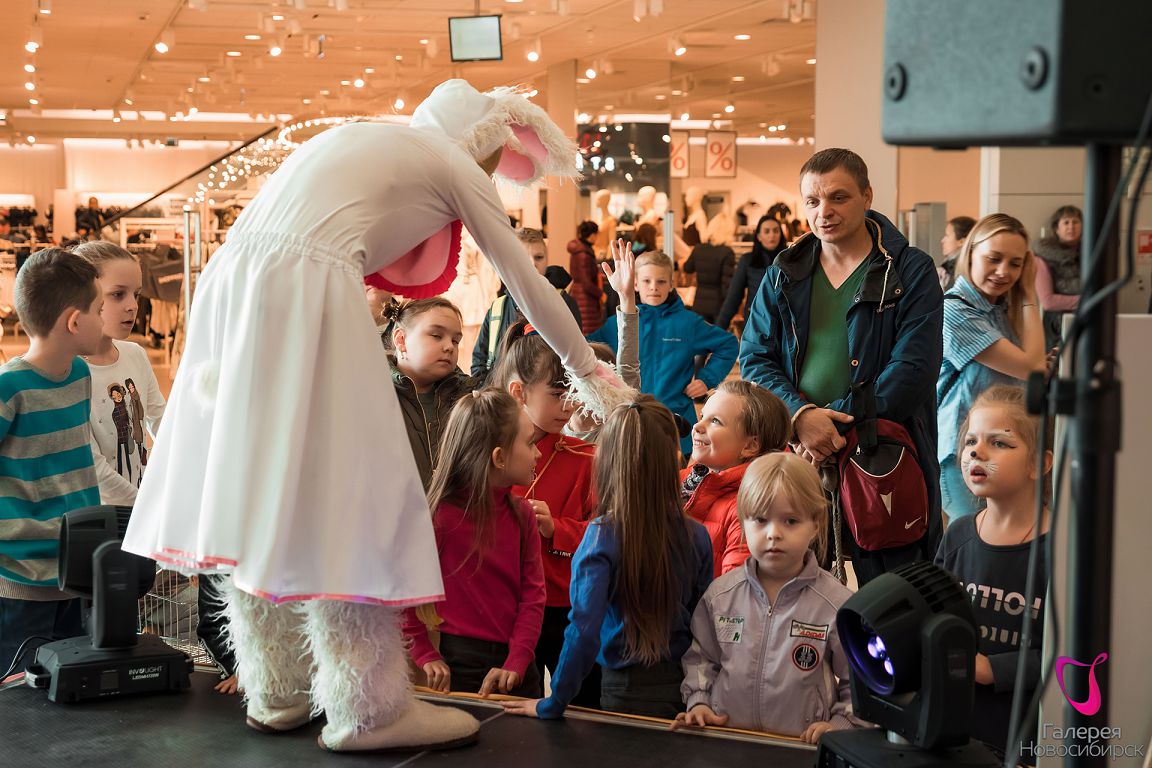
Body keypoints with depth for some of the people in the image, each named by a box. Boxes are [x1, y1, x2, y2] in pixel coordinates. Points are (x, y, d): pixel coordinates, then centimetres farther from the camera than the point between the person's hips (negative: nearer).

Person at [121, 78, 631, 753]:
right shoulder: (458, 166, 11)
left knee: (260, 495, 12)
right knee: (341, 493, -3)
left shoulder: (367, 141, 31)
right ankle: (368, 707, 3)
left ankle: (278, 691, 23)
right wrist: (589, 371, 29)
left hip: (233, 277, 8)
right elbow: (527, 282, 17)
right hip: (307, 294, -8)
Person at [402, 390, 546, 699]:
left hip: (515, 666, 5)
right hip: (455, 667, -5)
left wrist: (515, 665, -12)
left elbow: (533, 595, -1)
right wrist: (426, 656, -11)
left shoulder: (521, 514, 4)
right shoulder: (439, 517, -12)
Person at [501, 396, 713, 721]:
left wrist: (552, 705, -16)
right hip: (685, 683, 3)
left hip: (629, 690, -3)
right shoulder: (696, 536, -6)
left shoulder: (602, 537, -17)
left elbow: (583, 631, -23)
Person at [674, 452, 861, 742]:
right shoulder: (720, 594, 10)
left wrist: (839, 725, -6)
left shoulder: (837, 604, -1)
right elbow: (700, 656, 26)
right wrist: (699, 702, 12)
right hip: (725, 744, 2)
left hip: (802, 749, -2)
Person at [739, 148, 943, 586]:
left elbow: (911, 370, -10)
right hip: (798, 458, 3)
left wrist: (836, 422, -16)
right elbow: (754, 358, 6)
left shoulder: (911, 271, -1)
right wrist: (800, 415, -13)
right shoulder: (784, 275, 12)